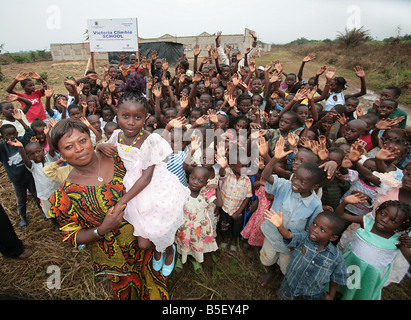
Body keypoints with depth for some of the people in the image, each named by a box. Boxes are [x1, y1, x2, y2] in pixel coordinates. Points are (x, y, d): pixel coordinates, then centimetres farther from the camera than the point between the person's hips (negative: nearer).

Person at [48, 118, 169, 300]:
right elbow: (71, 238, -9)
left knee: (154, 287, 25)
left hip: (146, 240, 2)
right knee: (125, 290, 24)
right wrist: (101, 230, -26)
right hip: (116, 256, -2)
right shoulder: (66, 194, -18)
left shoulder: (119, 159, -15)